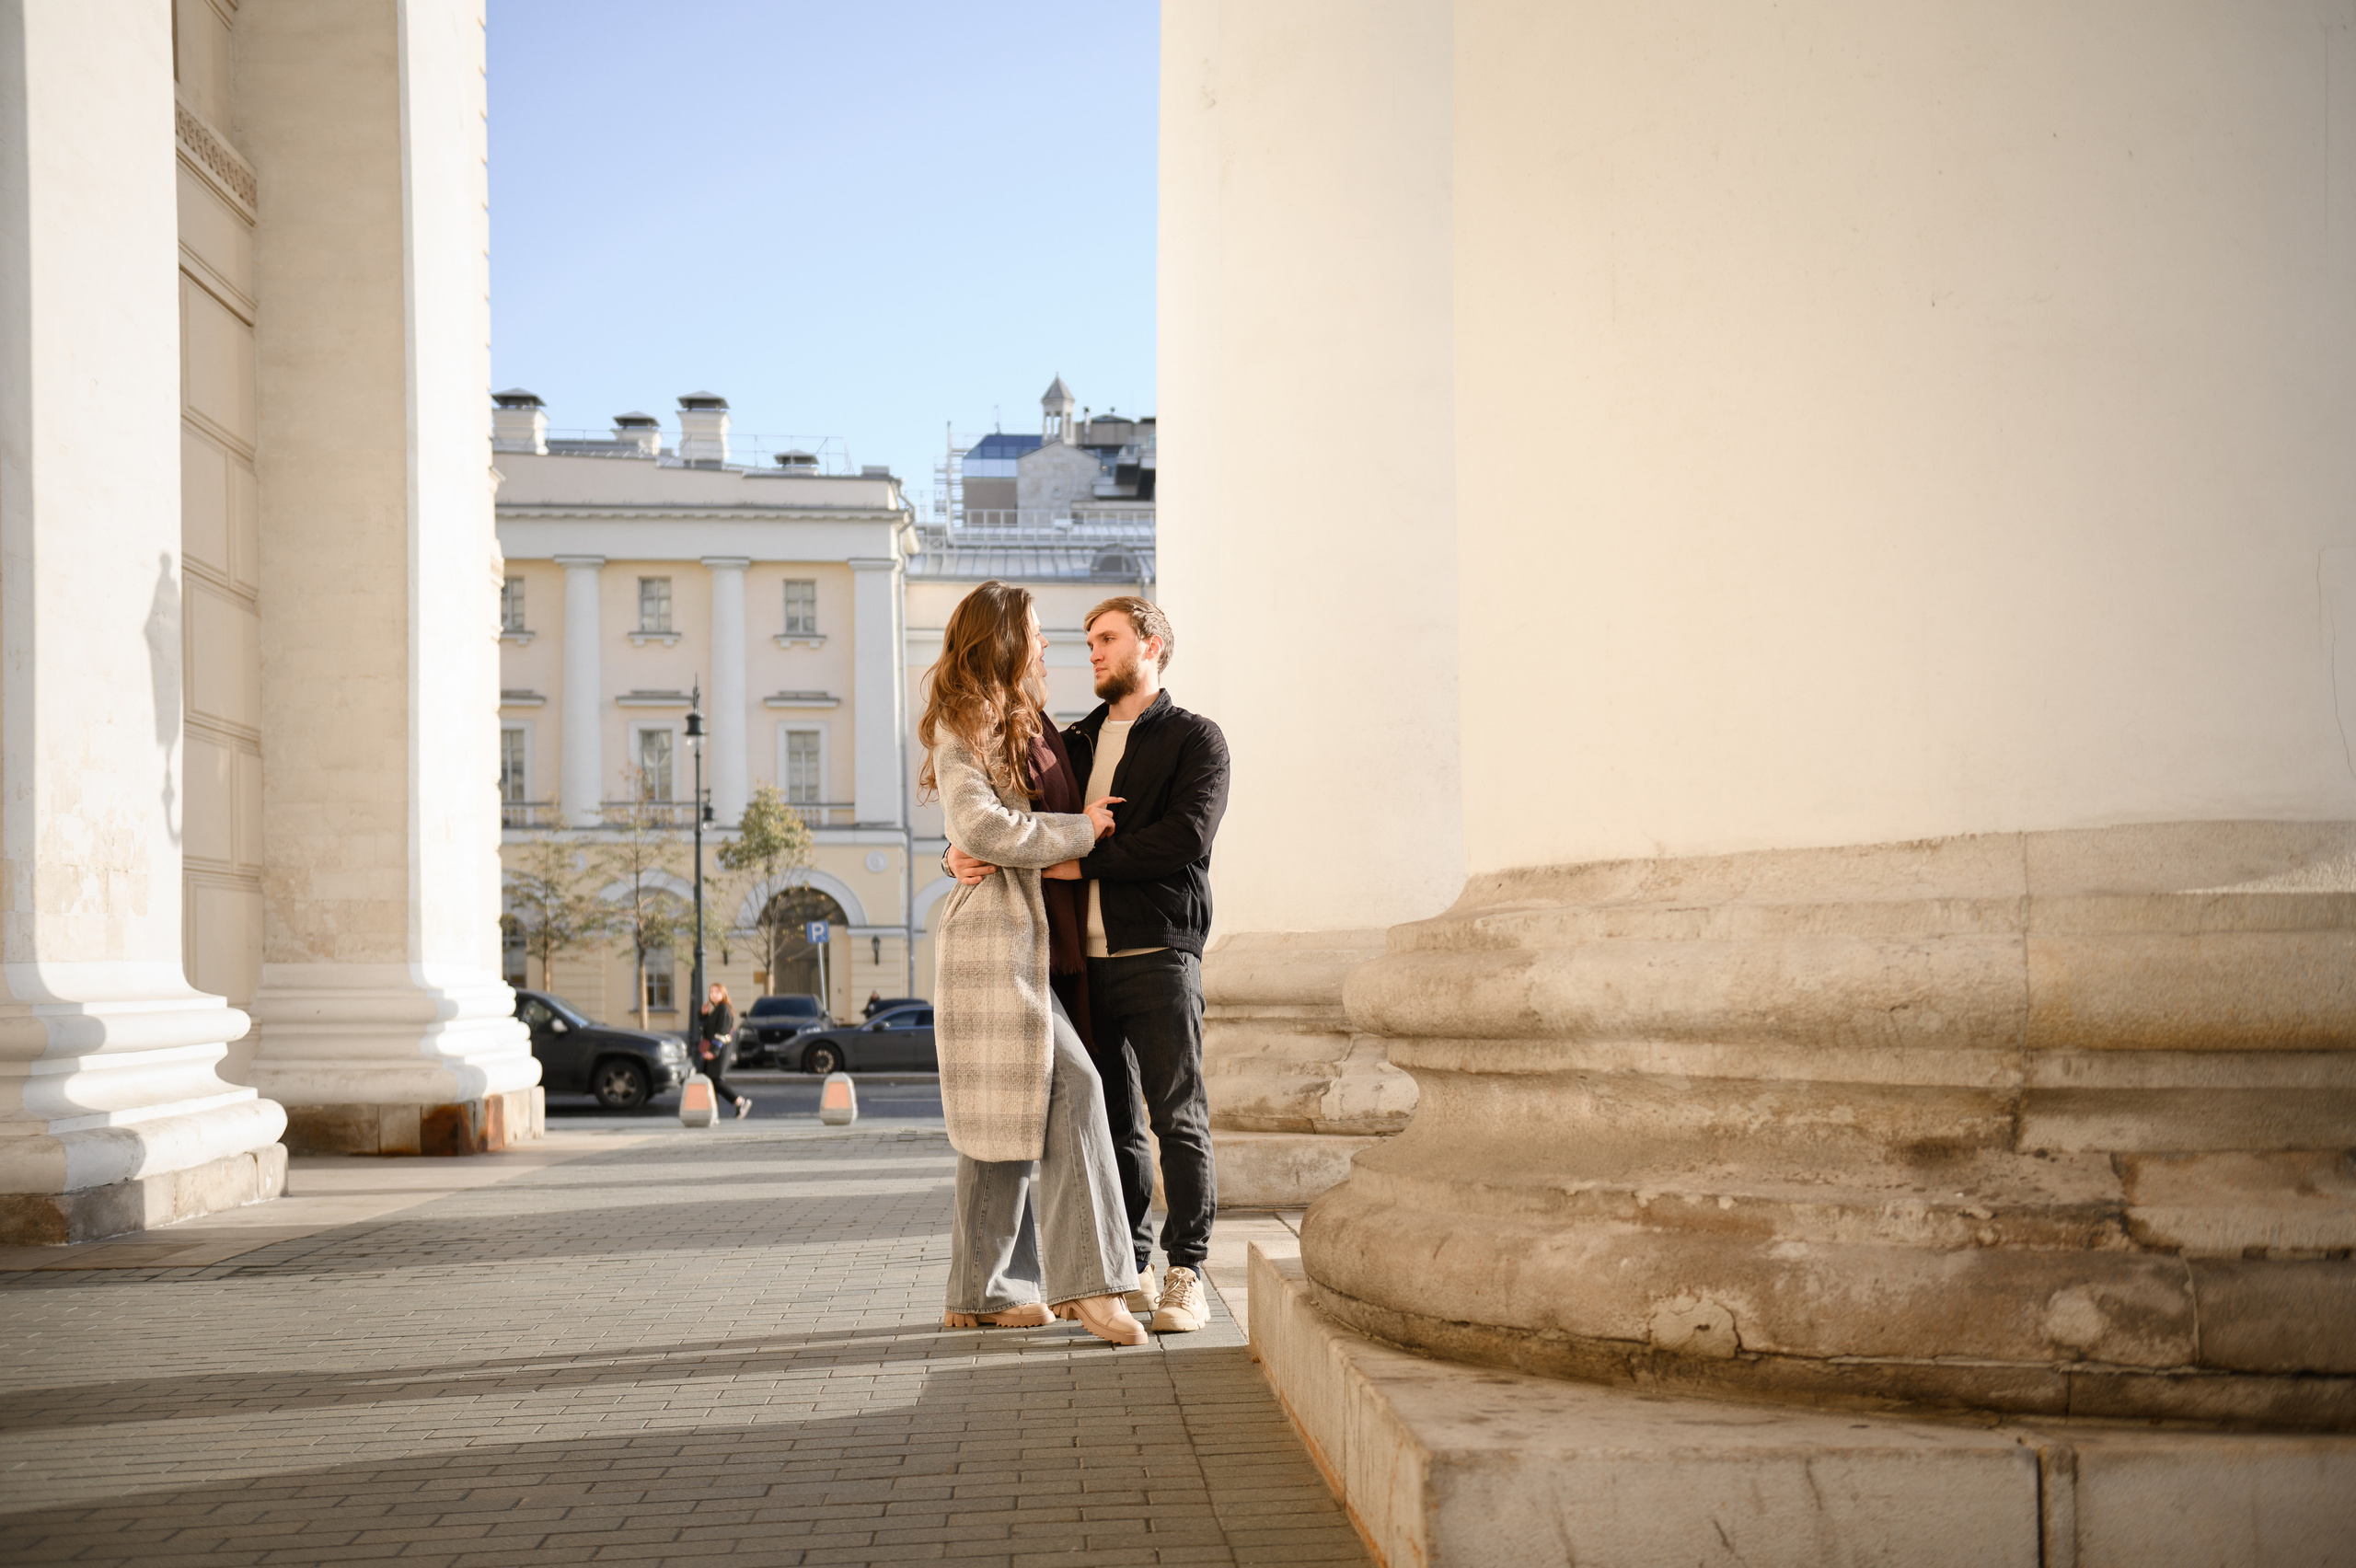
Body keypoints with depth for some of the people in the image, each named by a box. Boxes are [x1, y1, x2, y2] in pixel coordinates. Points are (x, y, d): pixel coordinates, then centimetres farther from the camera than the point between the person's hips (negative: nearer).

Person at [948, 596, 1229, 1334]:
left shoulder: (1195, 740, 2)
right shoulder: (1073, 743, 19)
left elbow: (1185, 837, -13)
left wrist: (1079, 861, -13)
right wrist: (961, 854, -4)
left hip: (1159, 953, -5)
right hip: (1086, 959, 5)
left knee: (1179, 1118, -4)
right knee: (1111, 1121, 8)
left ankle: (1186, 1273, 0)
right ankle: (1129, 1266, 15)